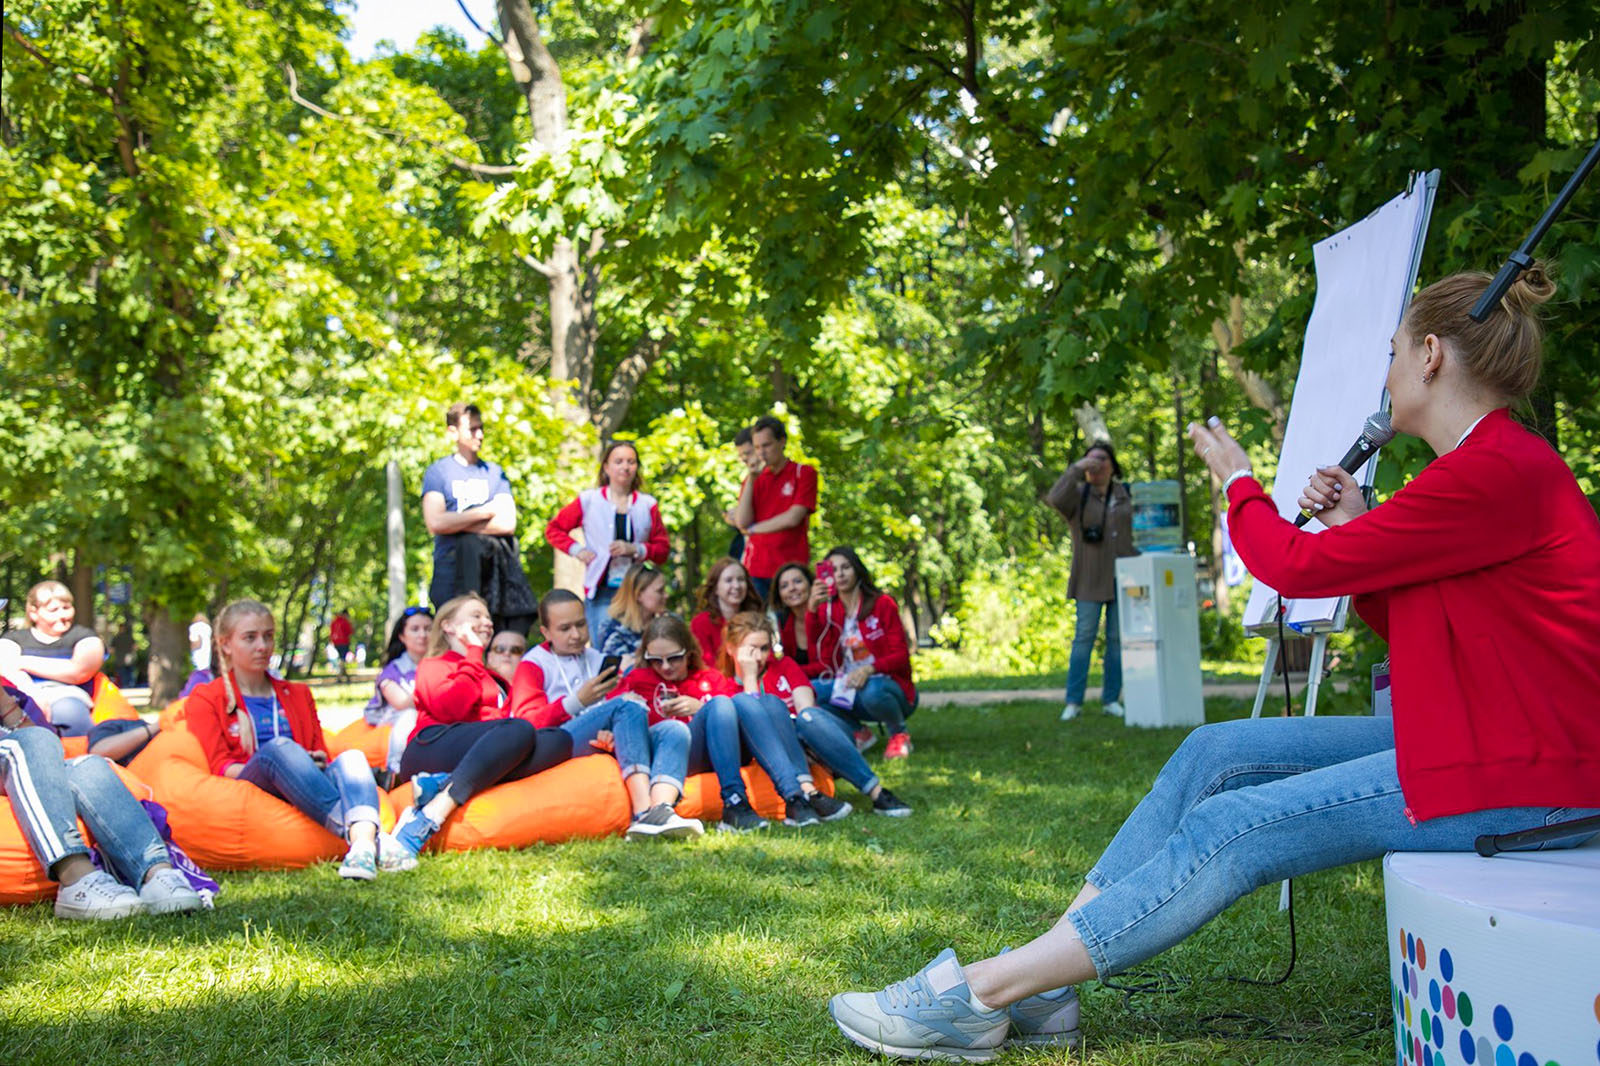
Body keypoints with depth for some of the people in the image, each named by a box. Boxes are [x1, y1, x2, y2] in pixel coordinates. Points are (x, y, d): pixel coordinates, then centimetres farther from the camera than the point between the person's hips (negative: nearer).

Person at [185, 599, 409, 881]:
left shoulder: (298, 694, 29)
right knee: (278, 748, -35)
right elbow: (219, 767, 2)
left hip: (305, 796, 4)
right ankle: (373, 837, -54)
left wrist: (319, 763, -5)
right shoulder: (206, 700, 16)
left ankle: (363, 840, -62)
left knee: (350, 757, -28)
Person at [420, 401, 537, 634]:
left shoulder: (495, 472, 15)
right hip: (452, 571, -2)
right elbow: (435, 523, -10)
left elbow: (508, 524, 1)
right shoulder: (437, 472, 6)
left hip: (496, 573, 3)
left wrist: (456, 523, -4)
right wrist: (485, 512, -3)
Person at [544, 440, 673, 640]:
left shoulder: (647, 505, 9)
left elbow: (663, 549, 8)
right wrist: (577, 550, 0)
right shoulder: (589, 501, 6)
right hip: (601, 591, -2)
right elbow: (553, 529, 15)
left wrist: (634, 549, -9)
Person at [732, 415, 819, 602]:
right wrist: (751, 480, -3)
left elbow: (793, 518, -8)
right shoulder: (754, 478, 14)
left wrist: (753, 529, 1)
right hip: (756, 568, 3)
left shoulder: (804, 473, 3)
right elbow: (742, 523, 2)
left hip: (791, 568, -3)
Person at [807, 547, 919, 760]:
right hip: (847, 689, 3)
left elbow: (901, 656, -8)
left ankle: (899, 734, -5)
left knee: (872, 691, -38)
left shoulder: (882, 603, -3)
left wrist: (870, 669, -28)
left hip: (888, 685, -3)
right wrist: (812, 608, -33)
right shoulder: (827, 609, 4)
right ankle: (858, 733, 0)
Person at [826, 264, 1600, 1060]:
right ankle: (1036, 986, -1)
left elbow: (1296, 567, -16)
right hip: (1468, 728, 10)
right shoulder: (1488, 464, 14)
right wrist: (1357, 528, 3)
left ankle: (977, 997, -12)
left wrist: (1238, 479, 3)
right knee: (1217, 754, 1)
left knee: (1231, 829, -16)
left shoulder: (1500, 472, -20)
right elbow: (1405, 626, 18)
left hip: (1520, 777, -10)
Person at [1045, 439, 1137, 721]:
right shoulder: (1078, 494, 3)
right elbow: (1056, 499, -20)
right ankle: (1073, 702, -2)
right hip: (1090, 579, -2)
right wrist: (1077, 468, -20)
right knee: (1084, 637, -5)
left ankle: (1111, 699, 9)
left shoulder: (1126, 495, 12)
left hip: (1122, 578, 3)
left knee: (1117, 639, 2)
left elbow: (1140, 532, 14)